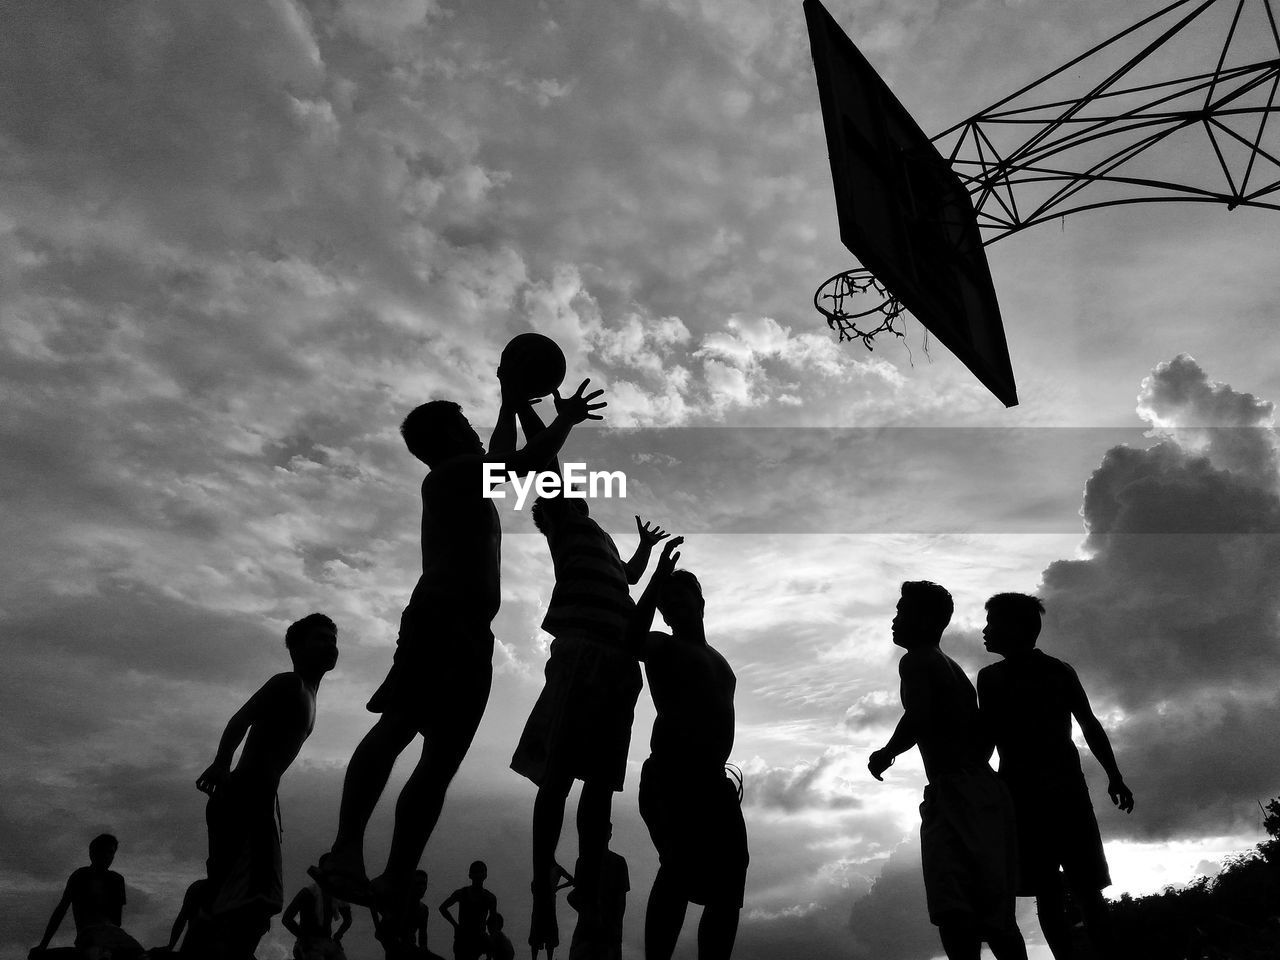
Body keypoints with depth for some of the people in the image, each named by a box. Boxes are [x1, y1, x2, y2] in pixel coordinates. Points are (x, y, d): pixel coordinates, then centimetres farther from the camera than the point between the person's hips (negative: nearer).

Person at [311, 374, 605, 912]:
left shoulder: (465, 481, 31)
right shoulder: (452, 470, 6)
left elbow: (503, 459, 49)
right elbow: (530, 461, 0)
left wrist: (512, 406, 56)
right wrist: (566, 418, 14)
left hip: (465, 630, 9)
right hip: (443, 619, -9)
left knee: (441, 759, -1)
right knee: (399, 725, -23)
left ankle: (396, 883, -5)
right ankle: (346, 851, -33)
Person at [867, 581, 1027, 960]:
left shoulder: (916, 661, -4)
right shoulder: (953, 668, 23)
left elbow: (918, 718, -21)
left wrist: (885, 754, -6)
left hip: (953, 792, -10)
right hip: (984, 791, 10)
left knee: (955, 913, -16)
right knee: (993, 913, 13)